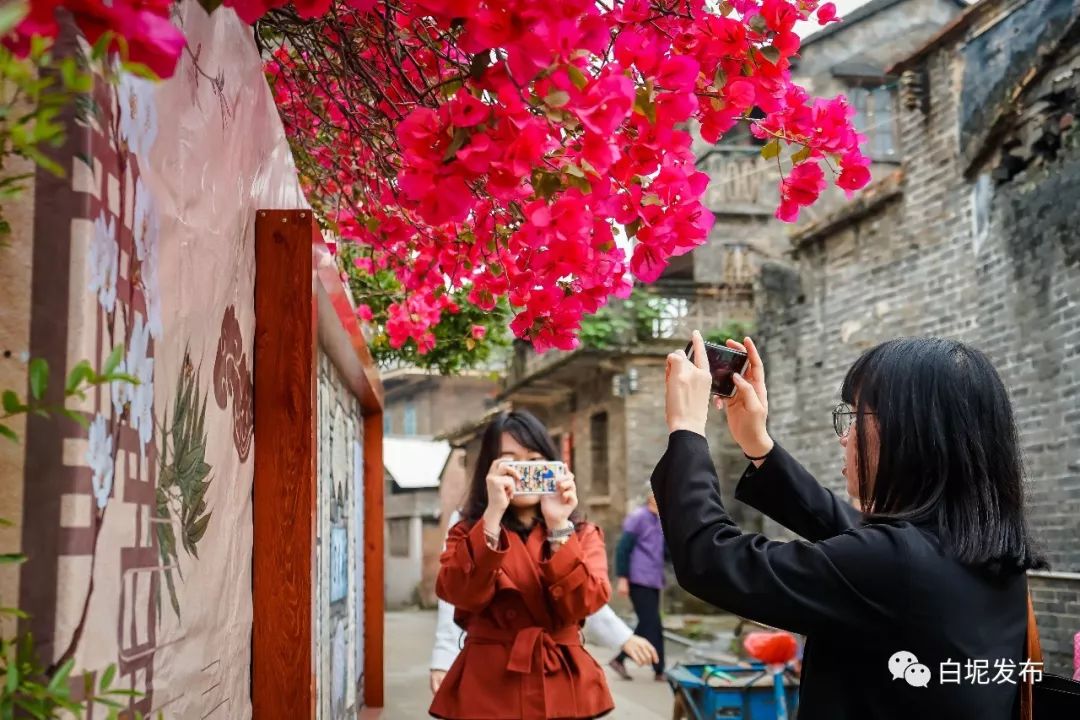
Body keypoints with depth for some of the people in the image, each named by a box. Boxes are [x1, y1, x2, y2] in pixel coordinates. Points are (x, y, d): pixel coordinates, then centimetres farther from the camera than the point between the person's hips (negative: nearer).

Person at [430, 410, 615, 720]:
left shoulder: (583, 534, 5)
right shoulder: (468, 533, 4)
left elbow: (583, 603, -12)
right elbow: (462, 594, -16)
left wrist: (558, 526, -20)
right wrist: (493, 513, -23)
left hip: (564, 687, 1)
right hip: (489, 688, -1)